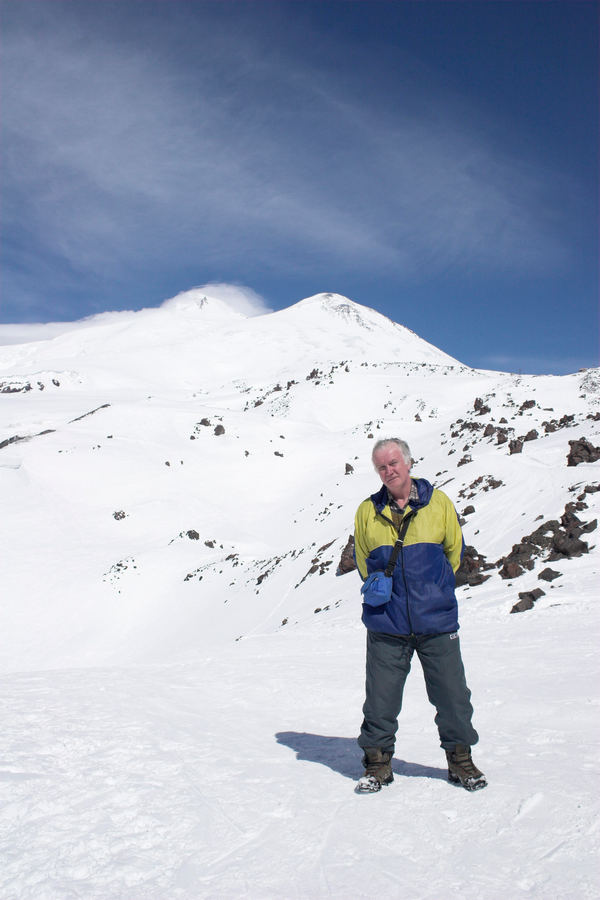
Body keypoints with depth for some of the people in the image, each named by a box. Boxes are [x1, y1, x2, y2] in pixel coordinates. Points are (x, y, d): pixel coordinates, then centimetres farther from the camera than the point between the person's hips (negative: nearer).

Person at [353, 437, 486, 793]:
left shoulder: (438, 502, 1)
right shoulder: (367, 511, 4)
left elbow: (455, 549, 11)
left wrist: (433, 587, 10)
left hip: (437, 621, 0)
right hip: (386, 625, 1)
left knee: (452, 695, 7)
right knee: (380, 698, 6)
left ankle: (460, 759, 26)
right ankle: (378, 762, 24)